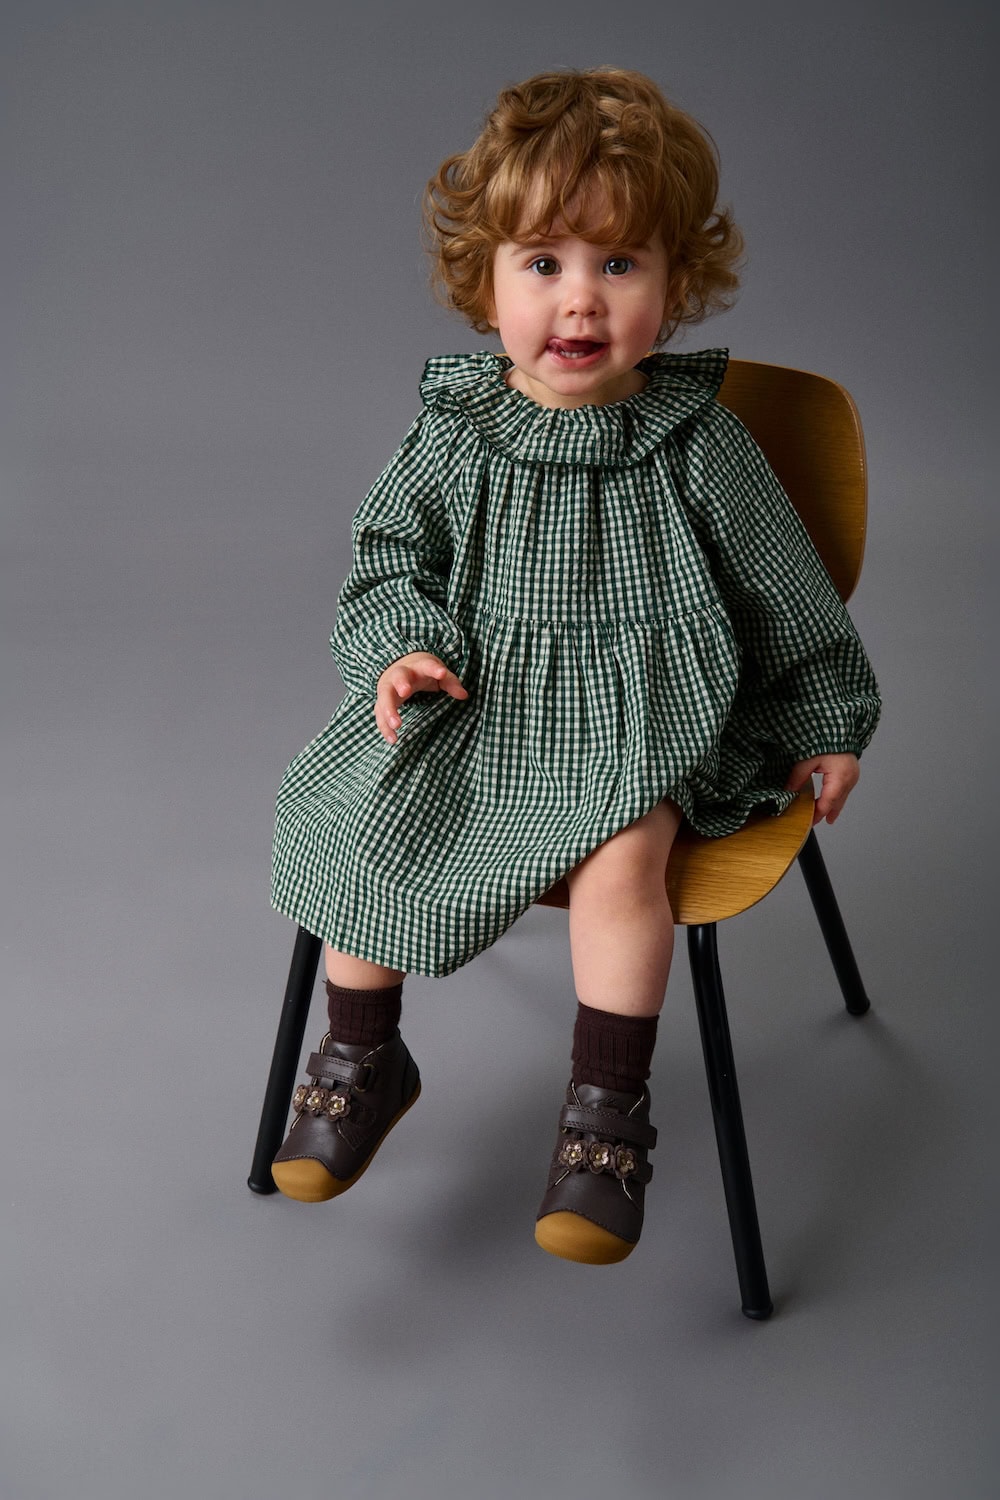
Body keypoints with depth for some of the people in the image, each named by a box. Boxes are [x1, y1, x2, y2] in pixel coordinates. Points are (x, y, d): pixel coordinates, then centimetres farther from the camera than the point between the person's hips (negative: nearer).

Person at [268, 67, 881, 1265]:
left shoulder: (695, 445, -7)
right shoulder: (454, 429, -2)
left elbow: (785, 590, 4)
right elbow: (391, 551, 10)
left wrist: (826, 723, 11)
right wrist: (402, 646, -11)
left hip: (639, 706, -3)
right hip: (473, 695, 3)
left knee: (624, 847, -30)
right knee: (353, 818, -13)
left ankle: (607, 1114, -14)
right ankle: (362, 1059, 9)